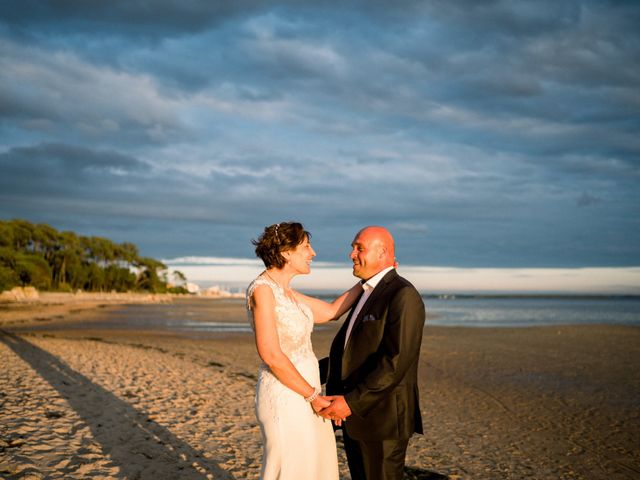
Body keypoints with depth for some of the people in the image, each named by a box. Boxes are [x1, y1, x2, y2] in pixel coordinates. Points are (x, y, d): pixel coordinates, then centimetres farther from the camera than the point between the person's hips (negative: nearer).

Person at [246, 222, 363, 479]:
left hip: (303, 394, 9)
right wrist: (313, 395, -16)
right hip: (285, 398, -9)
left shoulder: (284, 292, 10)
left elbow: (331, 311, 19)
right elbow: (271, 355, -21)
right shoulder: (262, 289, -16)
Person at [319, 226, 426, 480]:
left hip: (382, 418, -9)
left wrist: (351, 402, -23)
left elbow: (396, 361, -23)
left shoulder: (403, 295, -15)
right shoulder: (367, 294, 16)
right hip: (355, 416, 9)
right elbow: (345, 348, 18)